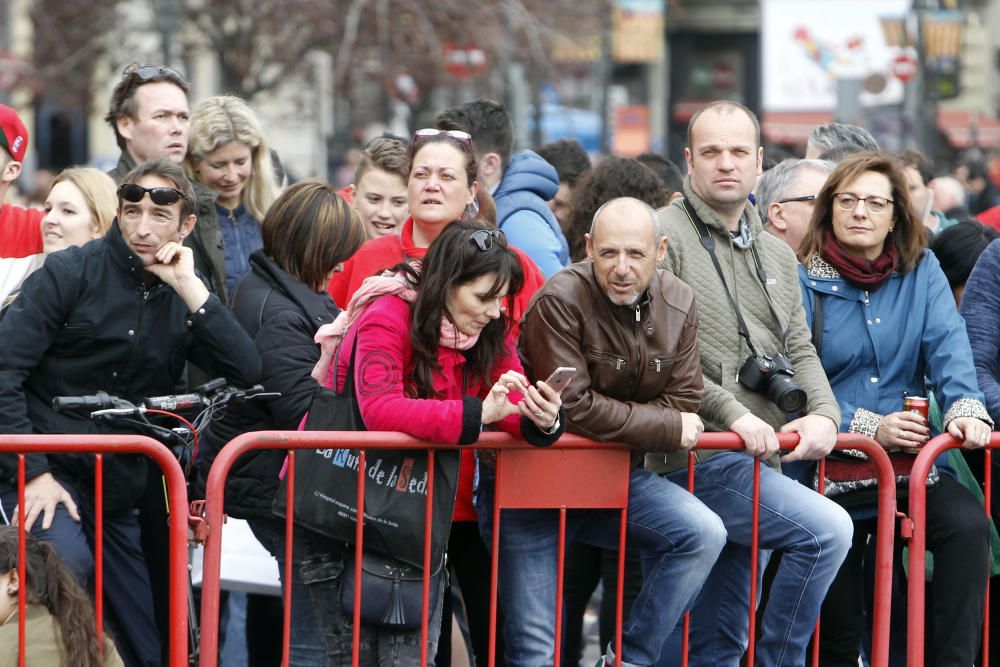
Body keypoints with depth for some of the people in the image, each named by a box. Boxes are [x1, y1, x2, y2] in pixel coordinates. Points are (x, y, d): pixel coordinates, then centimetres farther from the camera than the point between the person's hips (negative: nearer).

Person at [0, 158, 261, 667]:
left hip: (119, 492, 5)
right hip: (49, 471, -5)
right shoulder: (71, 272, -5)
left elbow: (247, 371, -6)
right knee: (66, 559, -35)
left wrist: (190, 288, -13)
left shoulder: (182, 298, 8)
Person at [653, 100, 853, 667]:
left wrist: (822, 413, -4)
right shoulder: (665, 235, -5)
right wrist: (732, 413, -18)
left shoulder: (777, 255, 20)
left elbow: (799, 350, 17)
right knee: (827, 529, -23)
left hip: (761, 458, 8)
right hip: (698, 458, -8)